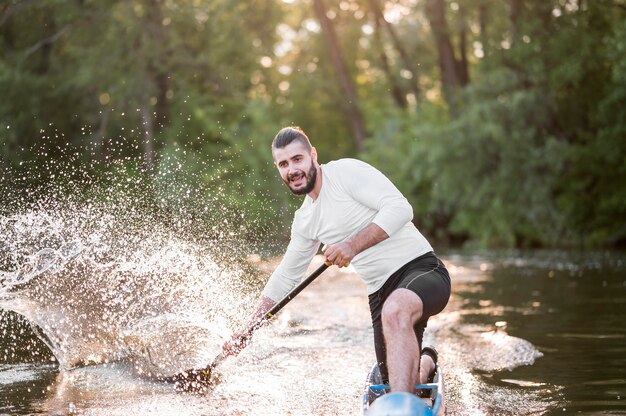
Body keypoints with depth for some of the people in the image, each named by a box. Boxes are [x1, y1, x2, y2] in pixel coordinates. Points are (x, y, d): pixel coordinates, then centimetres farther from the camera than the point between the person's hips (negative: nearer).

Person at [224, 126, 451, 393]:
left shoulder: (347, 171, -7)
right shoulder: (305, 221, 15)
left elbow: (399, 208, -18)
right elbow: (285, 278, 24)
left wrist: (353, 245, -25)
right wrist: (247, 331, 22)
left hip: (421, 269, -7)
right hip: (381, 294, 8)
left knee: (395, 310, -41)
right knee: (397, 384, 4)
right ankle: (426, 362, 40)